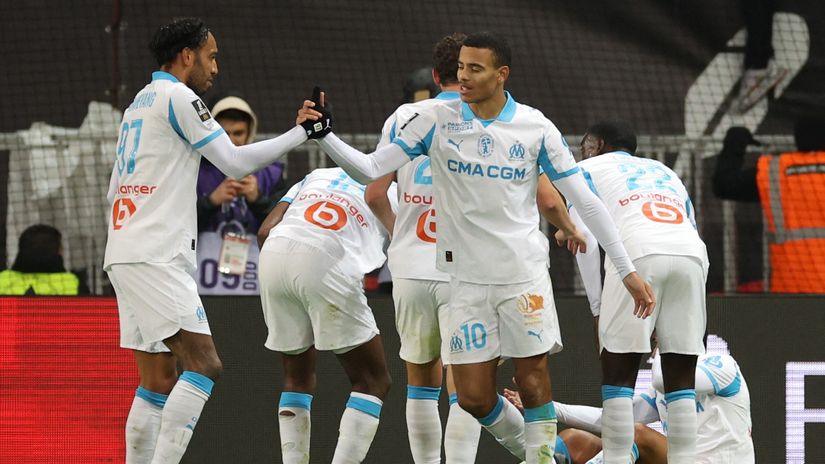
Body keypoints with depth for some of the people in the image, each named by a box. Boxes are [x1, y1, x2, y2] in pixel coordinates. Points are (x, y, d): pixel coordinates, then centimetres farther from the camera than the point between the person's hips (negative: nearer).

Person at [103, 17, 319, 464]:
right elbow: (235, 161, -6)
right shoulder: (178, 97, -6)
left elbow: (114, 190, 26)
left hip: (125, 255, 10)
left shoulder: (139, 103, 22)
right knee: (203, 364, -15)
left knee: (159, 383, 8)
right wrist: (301, 133, 2)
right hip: (155, 257, -10)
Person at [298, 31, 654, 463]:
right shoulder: (437, 120, -2)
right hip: (466, 277, 1)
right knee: (473, 397, 0)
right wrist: (323, 134, -20)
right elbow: (370, 169, -4)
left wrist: (627, 270, -1)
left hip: (524, 273, -1)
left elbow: (586, 201, 0)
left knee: (533, 379, -4)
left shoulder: (535, 127, -4)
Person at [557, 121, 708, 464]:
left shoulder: (589, 169, 23)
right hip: (691, 255, 4)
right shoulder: (662, 170, 37)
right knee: (680, 380, 8)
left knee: (618, 373, 1)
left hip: (638, 255, -4)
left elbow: (583, 237, 10)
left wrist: (597, 307, 12)